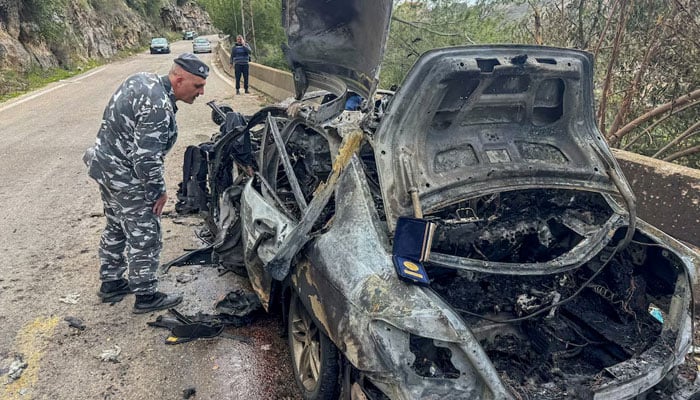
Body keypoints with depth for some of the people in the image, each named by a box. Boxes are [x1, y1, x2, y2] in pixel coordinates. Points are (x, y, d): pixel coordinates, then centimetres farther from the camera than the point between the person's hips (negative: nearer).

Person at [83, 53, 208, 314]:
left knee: (116, 229, 23)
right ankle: (146, 296, 17)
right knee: (145, 237, 3)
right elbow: (146, 158, -29)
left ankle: (110, 283, 39)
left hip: (104, 163, 10)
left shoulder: (144, 80, 2)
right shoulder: (158, 106, -28)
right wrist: (159, 191, -15)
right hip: (126, 177, -10)